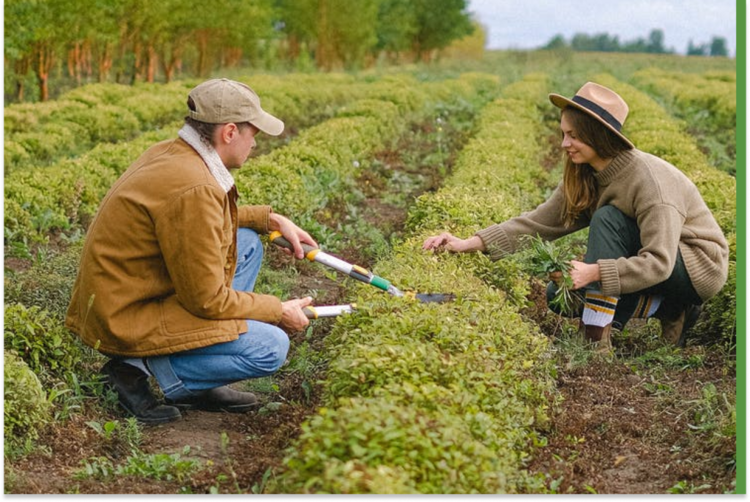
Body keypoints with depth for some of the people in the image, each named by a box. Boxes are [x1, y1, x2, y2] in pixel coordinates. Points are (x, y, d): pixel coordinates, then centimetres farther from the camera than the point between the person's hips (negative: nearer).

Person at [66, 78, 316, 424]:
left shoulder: (171, 153, 3)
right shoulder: (193, 188, -26)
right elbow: (207, 301, -20)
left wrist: (271, 219, 17)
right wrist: (279, 311, -7)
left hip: (120, 295, 10)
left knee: (247, 243, 15)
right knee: (271, 347, -15)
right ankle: (142, 367, -5)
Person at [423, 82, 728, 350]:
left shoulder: (648, 180, -28)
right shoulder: (583, 178, -3)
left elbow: (658, 263, -33)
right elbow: (538, 222, -8)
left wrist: (593, 272, -43)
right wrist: (469, 244, -18)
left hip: (700, 267, -8)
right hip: (648, 259, 8)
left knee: (607, 218, -28)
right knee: (558, 294, -3)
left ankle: (597, 338, -28)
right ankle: (666, 309, 0)